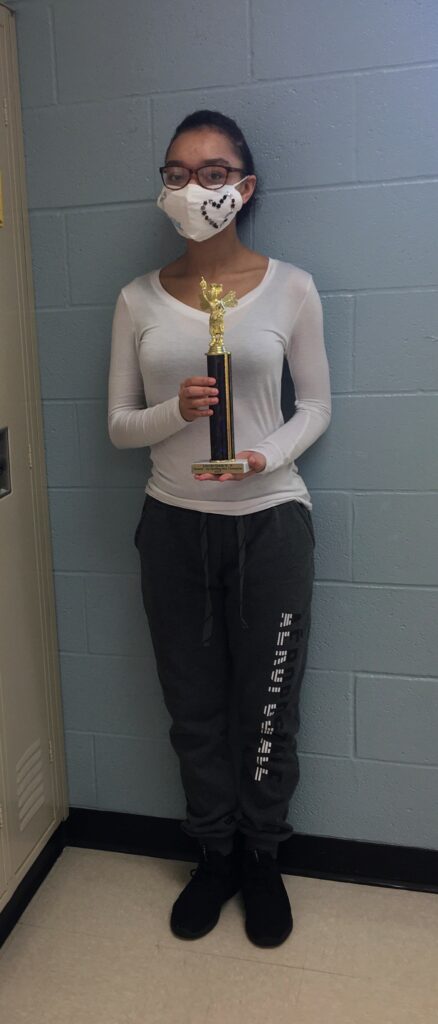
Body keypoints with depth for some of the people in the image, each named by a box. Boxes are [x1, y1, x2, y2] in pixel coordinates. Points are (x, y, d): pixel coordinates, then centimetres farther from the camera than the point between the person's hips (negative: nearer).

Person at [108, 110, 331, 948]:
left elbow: (316, 405, 3)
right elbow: (118, 426, 3)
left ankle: (263, 858, 37)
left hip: (270, 523, -1)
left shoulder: (289, 288, -3)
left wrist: (270, 454, -16)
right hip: (174, 526, 2)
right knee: (194, 708, 14)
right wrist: (175, 412, -19)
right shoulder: (139, 299, 2)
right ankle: (214, 855, 38)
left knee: (267, 707, 11)